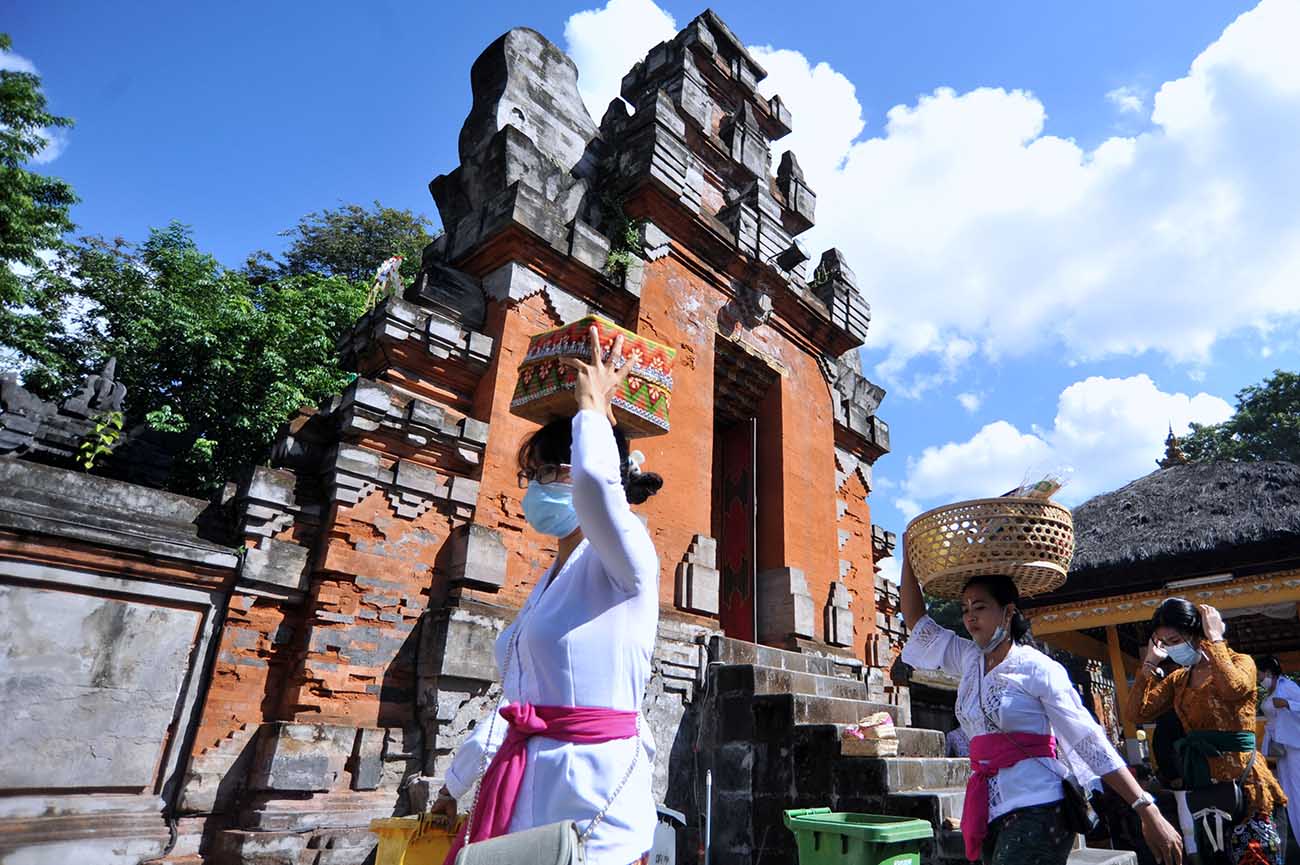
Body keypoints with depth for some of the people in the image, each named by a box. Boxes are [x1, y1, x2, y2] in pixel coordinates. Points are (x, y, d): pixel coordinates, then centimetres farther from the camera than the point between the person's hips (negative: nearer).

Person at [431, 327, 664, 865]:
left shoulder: (622, 563, -12)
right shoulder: (553, 579, 14)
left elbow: (595, 479, -36)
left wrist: (593, 405, -17)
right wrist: (454, 783, 28)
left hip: (589, 784, -8)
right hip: (522, 784, 8)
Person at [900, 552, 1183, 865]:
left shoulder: (1038, 668, -8)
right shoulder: (969, 660, 9)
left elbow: (1091, 742, -8)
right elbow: (916, 620, 11)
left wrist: (1148, 811, -12)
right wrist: (909, 557, 7)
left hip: (1036, 808, -6)